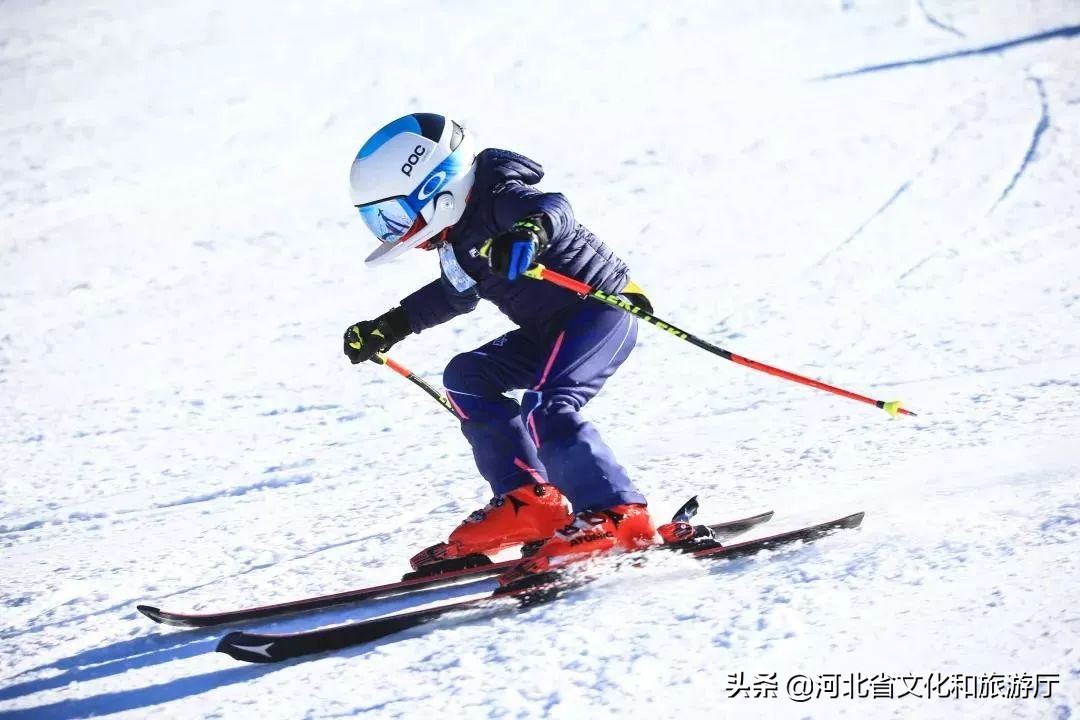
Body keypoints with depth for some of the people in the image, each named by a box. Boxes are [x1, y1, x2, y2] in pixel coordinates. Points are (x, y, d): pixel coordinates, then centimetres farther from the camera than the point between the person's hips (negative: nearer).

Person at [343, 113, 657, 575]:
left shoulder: (500, 200, -18)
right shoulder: (459, 238, 10)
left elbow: (553, 208, -38)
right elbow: (454, 294, 28)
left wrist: (532, 230, -61)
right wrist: (389, 328, 26)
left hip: (602, 308, -10)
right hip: (551, 330, 10)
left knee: (545, 411, -26)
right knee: (466, 377, 5)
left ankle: (619, 516, -16)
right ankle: (526, 501, -2)